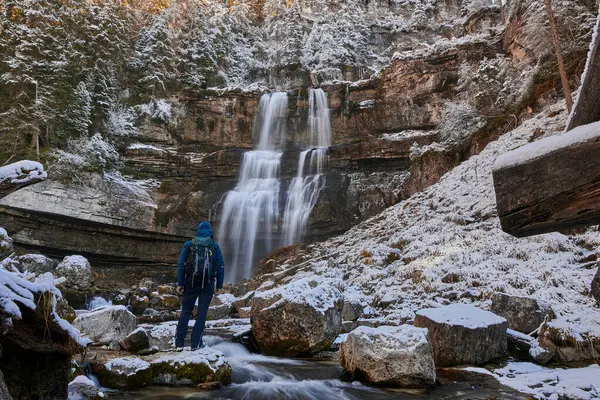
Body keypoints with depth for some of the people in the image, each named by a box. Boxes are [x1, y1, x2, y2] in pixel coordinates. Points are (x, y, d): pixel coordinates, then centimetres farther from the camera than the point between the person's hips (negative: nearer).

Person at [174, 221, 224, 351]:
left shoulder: (189, 245, 6)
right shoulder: (215, 246, 5)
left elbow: (181, 264, 0)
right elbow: (221, 267, 2)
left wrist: (180, 283, 2)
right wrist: (219, 285, 6)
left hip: (191, 282, 1)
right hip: (208, 284, -1)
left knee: (186, 311, 8)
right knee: (202, 312, 5)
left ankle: (179, 343, 5)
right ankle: (196, 343, 5)